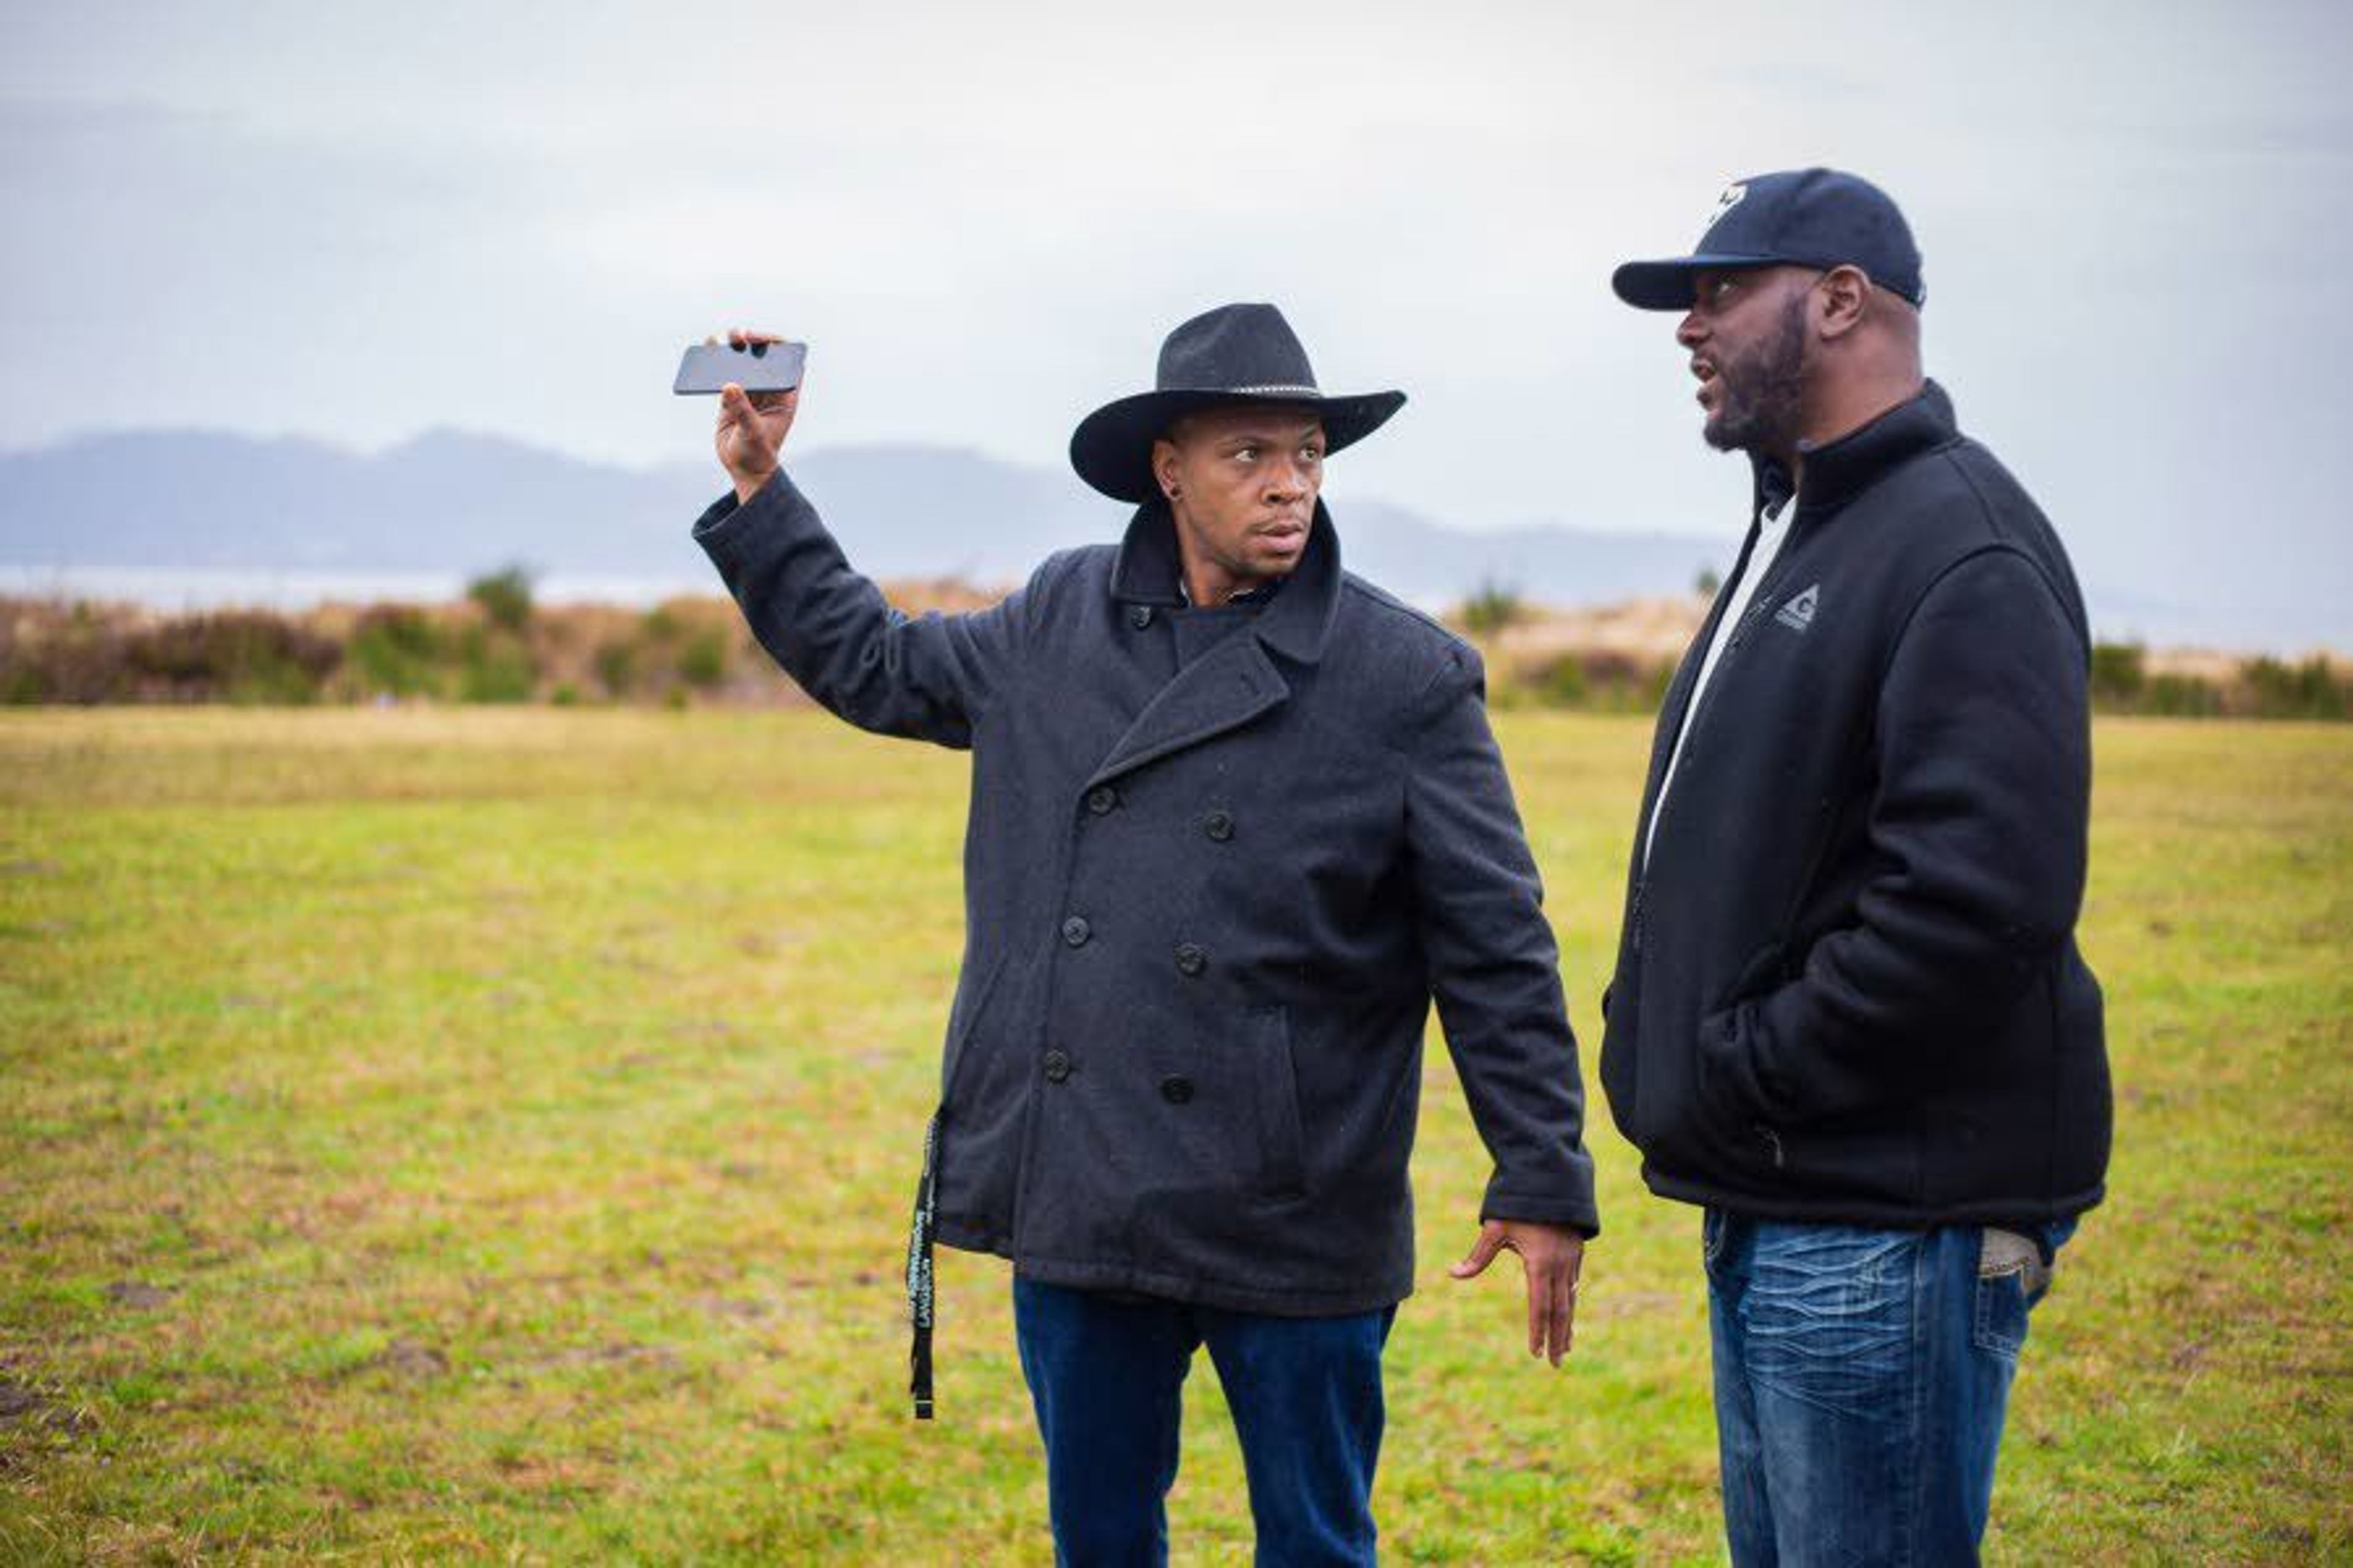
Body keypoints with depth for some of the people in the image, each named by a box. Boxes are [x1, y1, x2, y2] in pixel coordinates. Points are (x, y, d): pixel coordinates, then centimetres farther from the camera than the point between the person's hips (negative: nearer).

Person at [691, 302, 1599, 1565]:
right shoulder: (1062, 622, 6)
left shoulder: (1405, 677, -7)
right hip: (1079, 1205, 4)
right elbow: (874, 665, 23)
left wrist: (1544, 1181, -7)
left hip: (1292, 1224, -4)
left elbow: (1496, 953, -5)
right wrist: (759, 492, 19)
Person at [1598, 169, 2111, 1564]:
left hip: (1891, 1225, -10)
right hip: (1774, 1207, 10)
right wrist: (1662, 1041, 10)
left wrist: (1747, 1073, -19)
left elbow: (1978, 899, -26)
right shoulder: (1797, 532, 18)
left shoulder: (1964, 550, -15)